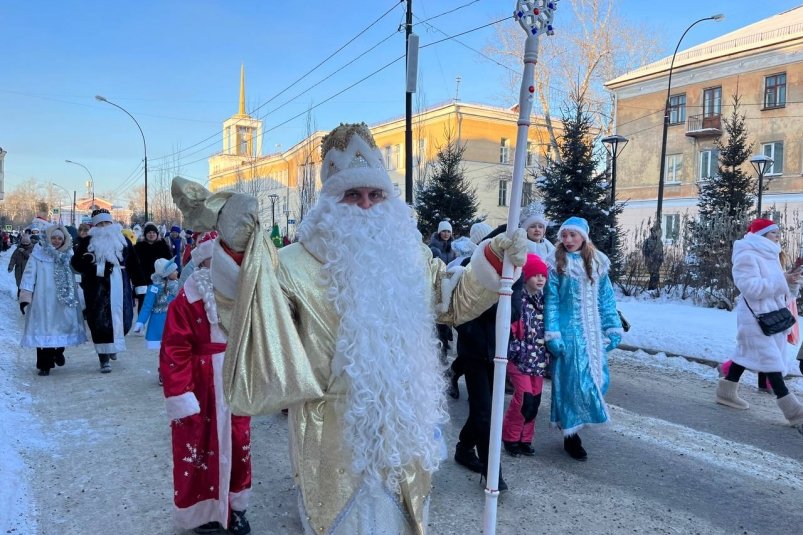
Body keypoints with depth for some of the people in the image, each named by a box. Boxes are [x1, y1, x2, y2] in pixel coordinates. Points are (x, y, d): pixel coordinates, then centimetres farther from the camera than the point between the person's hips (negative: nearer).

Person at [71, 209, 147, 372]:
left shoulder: (123, 240, 9)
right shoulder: (87, 242, 3)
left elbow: (134, 264, 8)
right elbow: (76, 262, -3)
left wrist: (140, 285, 4)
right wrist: (98, 269, -17)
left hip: (120, 289, 2)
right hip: (97, 290, -2)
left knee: (123, 320, 3)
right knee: (100, 322, -3)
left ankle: (113, 346, 33)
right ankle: (104, 358, 7)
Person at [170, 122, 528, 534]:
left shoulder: (409, 256, 3)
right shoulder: (300, 263, -15)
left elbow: (455, 302, 14)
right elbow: (244, 316, -24)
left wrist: (494, 258, 0)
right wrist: (235, 246, -41)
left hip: (405, 429, 5)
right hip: (337, 437, -4)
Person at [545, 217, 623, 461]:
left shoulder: (598, 263, 7)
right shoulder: (555, 264, -6)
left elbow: (606, 298, 11)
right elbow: (551, 301, -8)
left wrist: (613, 328, 7)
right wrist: (552, 334, -13)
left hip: (592, 331, 5)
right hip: (568, 330, -5)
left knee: (596, 378, 7)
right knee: (572, 380, -3)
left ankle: (573, 422, 26)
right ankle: (570, 435, 9)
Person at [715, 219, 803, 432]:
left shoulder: (768, 254, 14)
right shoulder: (747, 255, -17)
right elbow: (750, 286, -26)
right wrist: (782, 281, -25)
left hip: (770, 313, 10)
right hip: (755, 316, -10)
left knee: (746, 354, 17)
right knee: (770, 361, -8)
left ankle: (726, 392, 30)